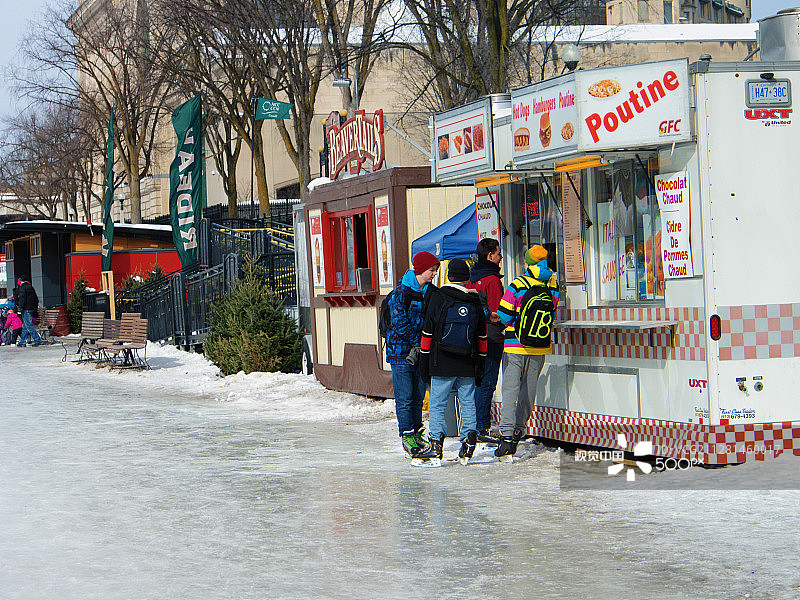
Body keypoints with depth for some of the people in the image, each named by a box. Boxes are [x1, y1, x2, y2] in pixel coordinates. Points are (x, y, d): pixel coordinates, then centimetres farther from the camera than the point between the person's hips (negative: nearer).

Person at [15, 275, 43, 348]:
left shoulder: (22, 287, -7)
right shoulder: (31, 287, 17)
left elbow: (22, 298, -18)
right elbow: (36, 299, 21)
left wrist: (20, 307, -16)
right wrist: (35, 308, 25)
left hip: (26, 309, -9)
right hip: (32, 308, 9)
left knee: (29, 325, -9)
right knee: (25, 326, 12)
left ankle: (37, 340, -15)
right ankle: (22, 342, 14)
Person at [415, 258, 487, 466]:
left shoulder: (439, 299, -3)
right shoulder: (476, 302, 6)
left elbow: (427, 332, -1)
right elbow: (482, 336, 12)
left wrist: (424, 359, 7)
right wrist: (481, 363, 20)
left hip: (442, 364, -3)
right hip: (468, 365, 3)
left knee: (437, 404, 0)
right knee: (468, 404, 9)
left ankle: (435, 446, -5)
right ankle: (469, 441, 1)